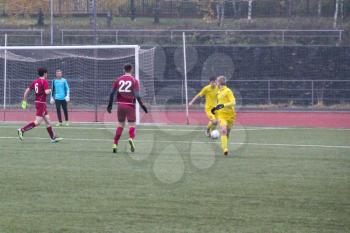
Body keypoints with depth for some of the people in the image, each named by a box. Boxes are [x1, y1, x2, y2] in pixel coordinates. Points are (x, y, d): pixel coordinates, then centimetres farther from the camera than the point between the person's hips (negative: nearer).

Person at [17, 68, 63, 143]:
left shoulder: (35, 81, 10)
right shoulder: (44, 81, -13)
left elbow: (27, 90, 11)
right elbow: (47, 92, -25)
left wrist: (24, 101, 17)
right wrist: (50, 90, -1)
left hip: (37, 102, 9)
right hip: (41, 103, -9)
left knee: (47, 121, 13)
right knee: (37, 122, -11)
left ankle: (53, 137, 17)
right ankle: (22, 130, -18)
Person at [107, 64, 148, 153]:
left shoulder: (118, 80, 5)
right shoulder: (134, 80, -4)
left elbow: (112, 93, 3)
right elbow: (137, 95, -12)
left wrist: (110, 105, 12)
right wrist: (142, 105, -5)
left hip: (120, 105, 3)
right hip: (130, 105, -3)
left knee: (120, 124, 15)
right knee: (132, 125, 3)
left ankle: (115, 144, 9)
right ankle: (131, 138, -27)